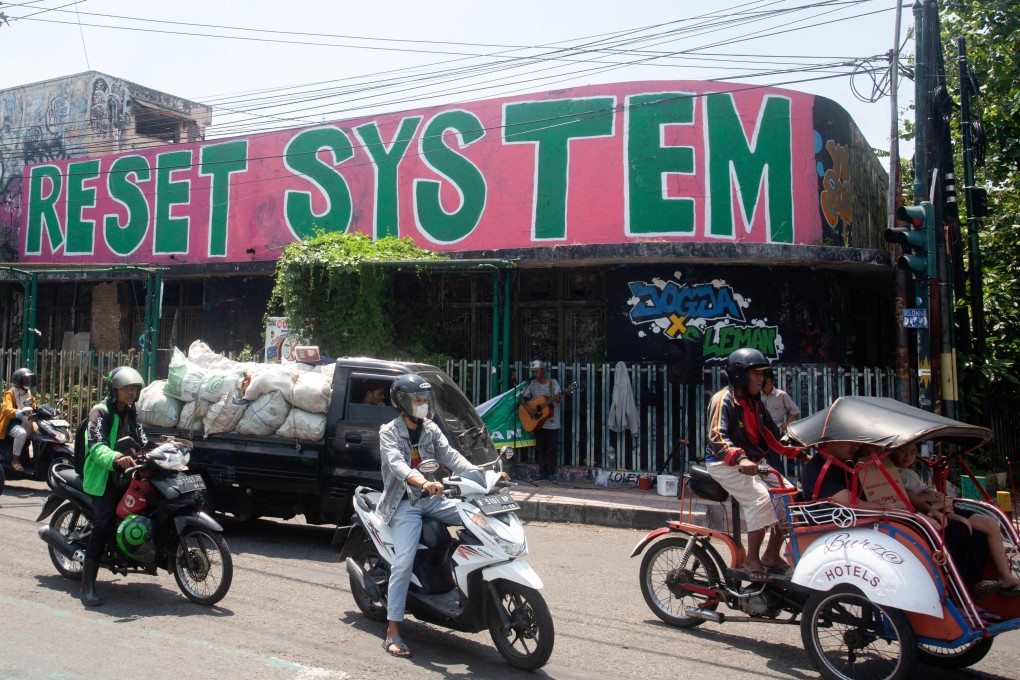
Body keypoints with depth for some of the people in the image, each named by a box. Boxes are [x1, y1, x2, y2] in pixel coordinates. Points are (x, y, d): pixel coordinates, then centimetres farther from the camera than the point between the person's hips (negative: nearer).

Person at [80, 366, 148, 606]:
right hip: (104, 477, -8)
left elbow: (142, 443, 19)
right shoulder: (100, 411, -5)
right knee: (104, 523, -21)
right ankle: (88, 585, -19)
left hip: (127, 473, 8)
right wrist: (116, 459, -40)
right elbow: (96, 446, -21)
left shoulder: (131, 413, 19)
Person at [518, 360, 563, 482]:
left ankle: (551, 473, 9)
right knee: (540, 448, 7)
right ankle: (542, 473, 14)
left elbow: (558, 397, -19)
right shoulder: (532, 384, 4)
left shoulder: (553, 382, -6)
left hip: (552, 423, -3)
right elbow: (521, 397, 6)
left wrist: (559, 397, -43)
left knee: (552, 449, 0)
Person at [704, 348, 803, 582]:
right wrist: (739, 458, -43)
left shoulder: (755, 402, 13)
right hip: (724, 464, -8)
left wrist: (797, 453, 7)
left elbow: (772, 435, 18)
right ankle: (752, 560, -17)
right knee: (760, 497, -29)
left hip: (753, 463, 9)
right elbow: (716, 437, -27)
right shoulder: (724, 399, -14)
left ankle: (771, 555, 8)